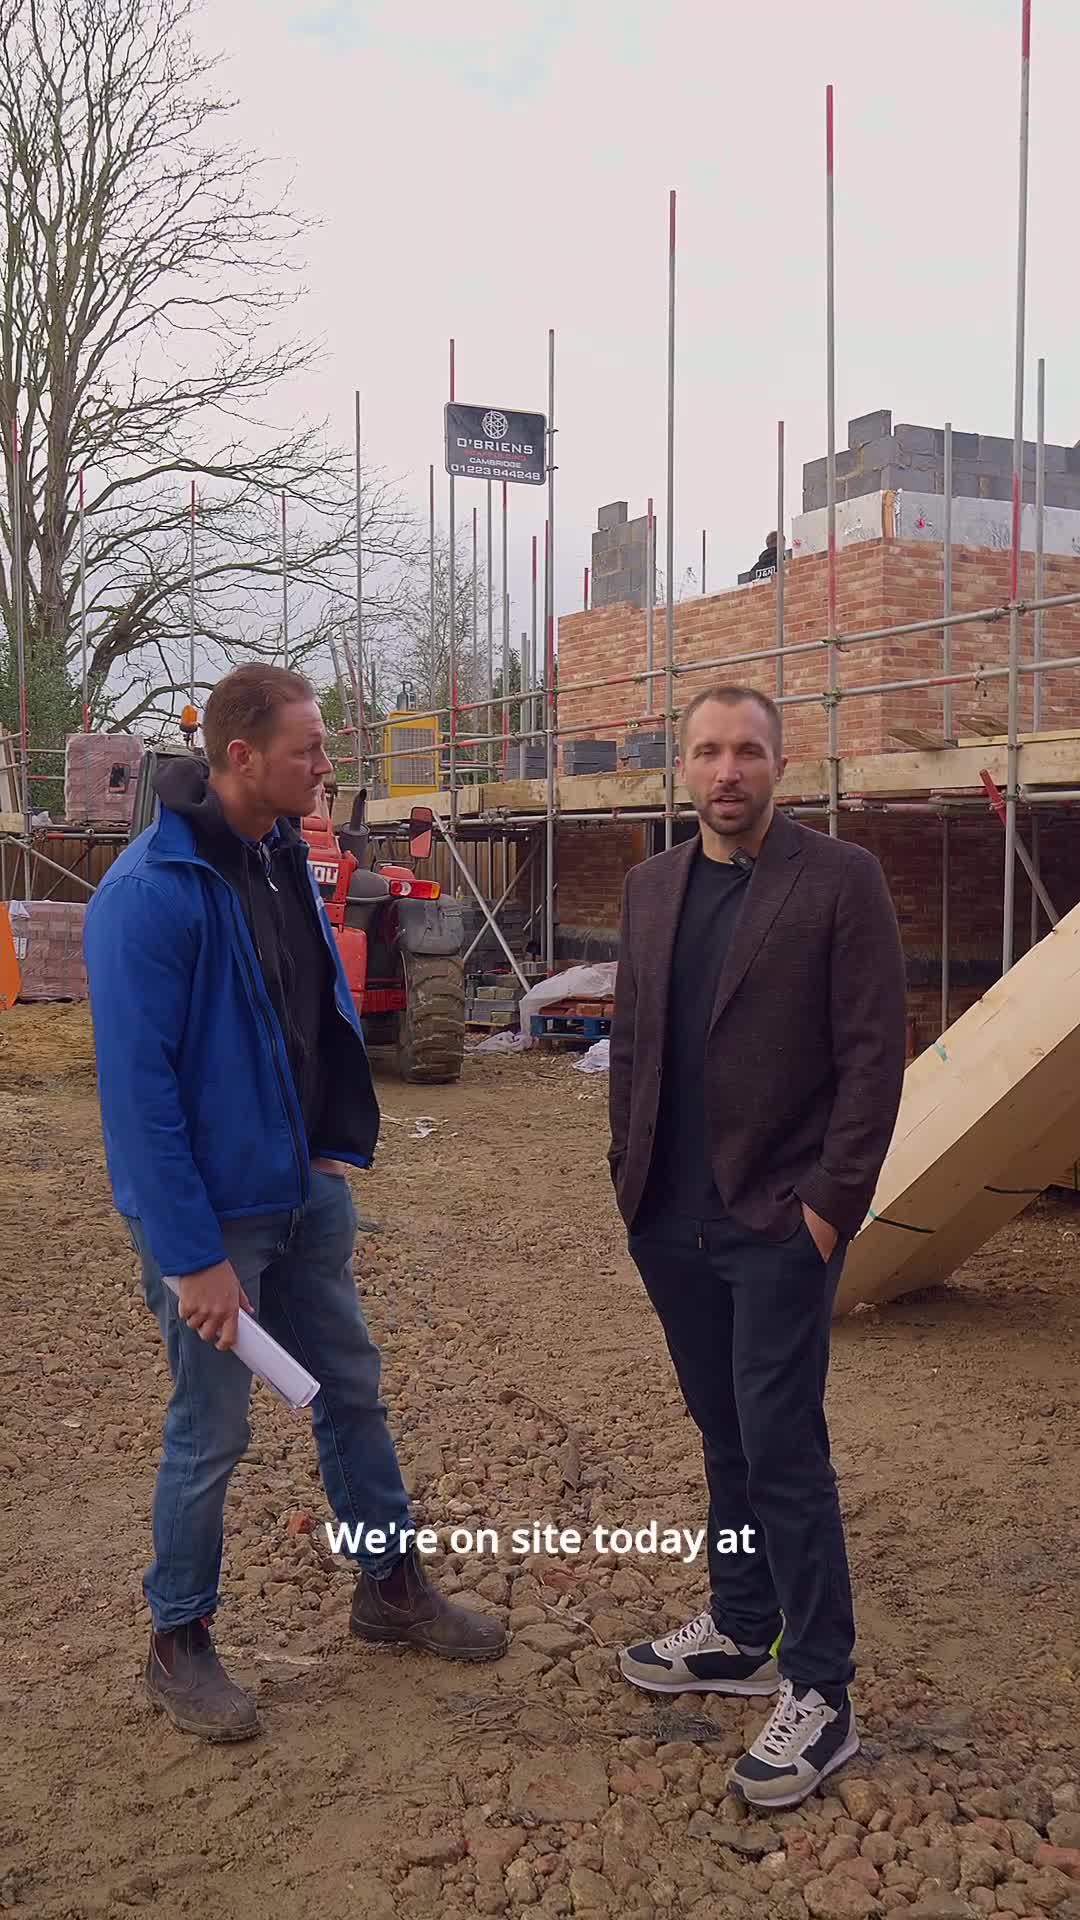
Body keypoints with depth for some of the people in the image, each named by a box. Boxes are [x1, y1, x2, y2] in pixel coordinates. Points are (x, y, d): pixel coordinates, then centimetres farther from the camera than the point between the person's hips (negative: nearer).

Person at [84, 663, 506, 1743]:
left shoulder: (284, 858, 3)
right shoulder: (151, 891, -22)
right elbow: (138, 1088, -23)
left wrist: (340, 1148, 10)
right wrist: (194, 1257, -22)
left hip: (306, 1192, 8)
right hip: (211, 1214, -7)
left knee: (351, 1391, 18)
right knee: (210, 1431, 7)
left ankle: (391, 1587, 36)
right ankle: (177, 1643, 28)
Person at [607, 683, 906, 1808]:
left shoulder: (840, 881, -8)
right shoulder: (650, 888, 9)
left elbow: (872, 1053, -10)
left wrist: (832, 1201, -13)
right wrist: (629, 1169, 7)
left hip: (779, 1223, -5)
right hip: (672, 1221, 6)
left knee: (781, 1450, -2)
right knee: (725, 1438, 18)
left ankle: (818, 1694, 12)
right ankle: (739, 1633, 34)